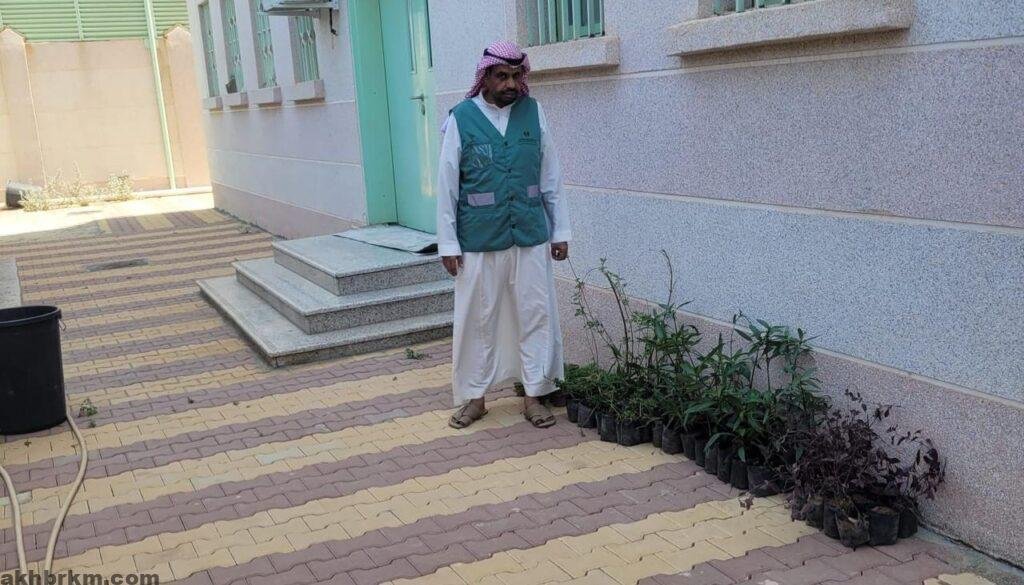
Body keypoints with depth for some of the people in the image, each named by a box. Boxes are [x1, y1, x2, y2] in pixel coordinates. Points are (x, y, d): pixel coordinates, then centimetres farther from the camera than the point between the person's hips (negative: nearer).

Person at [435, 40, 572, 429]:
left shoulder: (533, 112, 3)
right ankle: (473, 397, 22)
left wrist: (560, 230, 6)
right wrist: (447, 243, -5)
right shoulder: (461, 118, -5)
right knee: (478, 318, 7)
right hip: (479, 239, -2)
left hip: (531, 236, 2)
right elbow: (447, 184, -3)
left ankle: (534, 395, 20)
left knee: (535, 315, 7)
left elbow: (551, 176, 7)